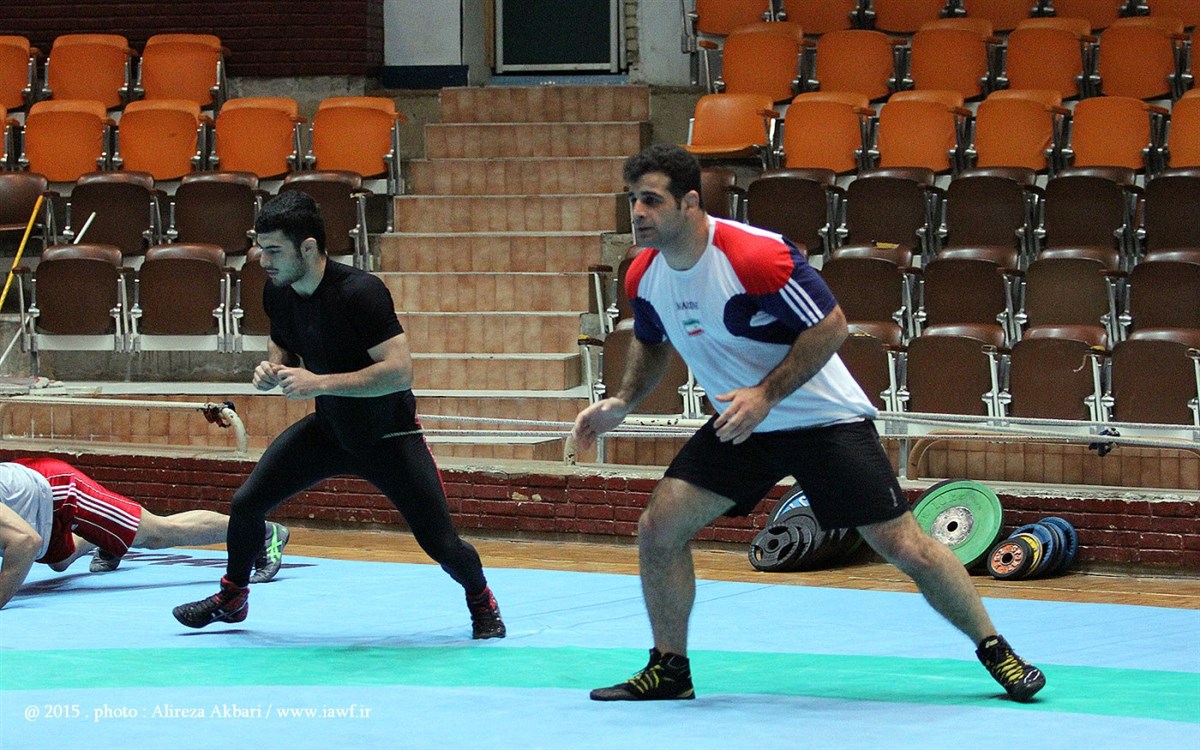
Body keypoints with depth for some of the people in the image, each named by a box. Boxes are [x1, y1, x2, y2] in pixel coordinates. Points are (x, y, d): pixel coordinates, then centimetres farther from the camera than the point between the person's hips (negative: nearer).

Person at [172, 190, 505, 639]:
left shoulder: (360, 292, -30)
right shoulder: (278, 294, -7)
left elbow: (400, 371, -34)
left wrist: (320, 383, -37)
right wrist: (273, 369, -10)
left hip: (388, 435, -6)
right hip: (328, 429, 6)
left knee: (442, 546, -9)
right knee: (245, 503, -1)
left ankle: (482, 603, 24)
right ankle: (232, 598, 24)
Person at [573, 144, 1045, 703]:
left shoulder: (754, 256, -26)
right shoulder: (643, 276, -5)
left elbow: (830, 326, -21)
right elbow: (651, 342, 17)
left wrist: (766, 394, -26)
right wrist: (623, 401, 1)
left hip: (825, 419, -6)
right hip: (737, 426, 6)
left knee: (904, 547, -9)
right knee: (658, 527, -7)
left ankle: (996, 651, 9)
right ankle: (669, 670, 9)